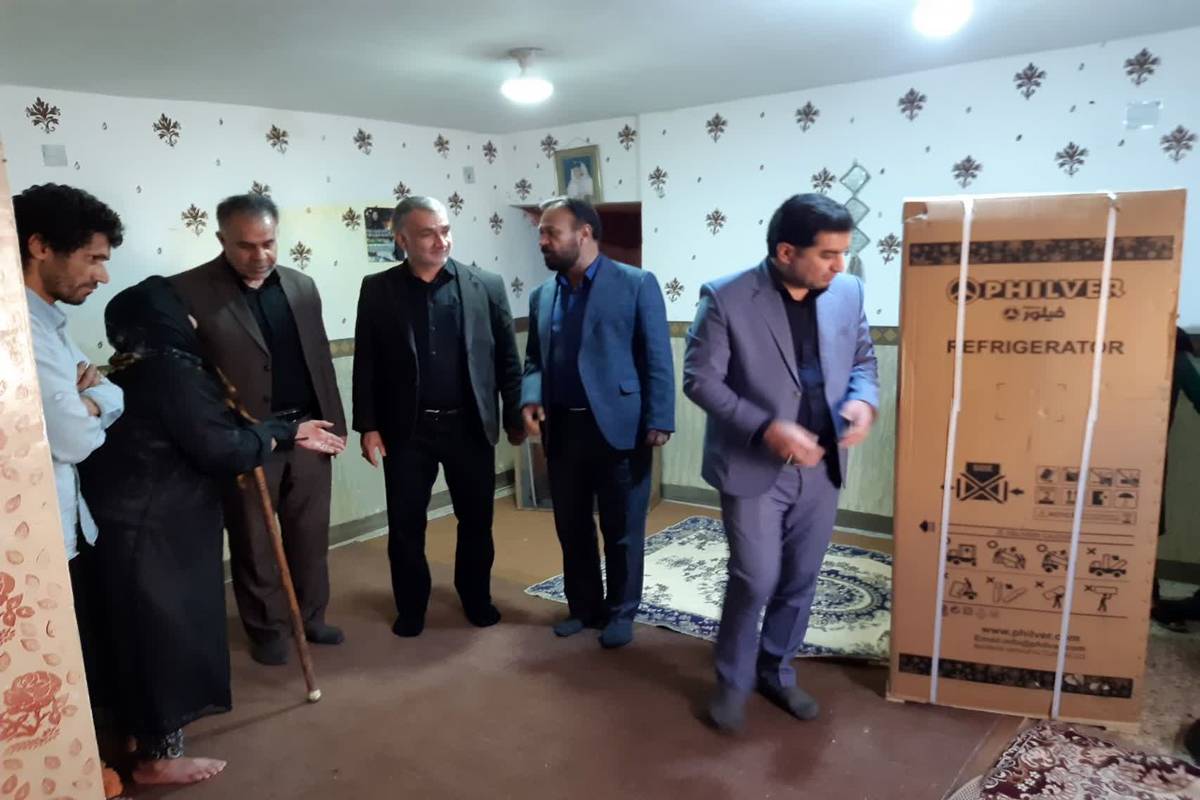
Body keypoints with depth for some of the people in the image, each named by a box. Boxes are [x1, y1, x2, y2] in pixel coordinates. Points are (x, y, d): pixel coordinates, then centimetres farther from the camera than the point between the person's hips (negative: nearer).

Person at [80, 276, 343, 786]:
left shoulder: (141, 368, 13)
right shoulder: (171, 370, -19)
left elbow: (215, 424, 13)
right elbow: (220, 446, -21)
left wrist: (291, 432, 15)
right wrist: (271, 438, -2)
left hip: (139, 519, 10)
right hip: (152, 527, -10)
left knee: (155, 628, 21)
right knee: (165, 630, 2)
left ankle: (150, 730, 38)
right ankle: (158, 756, 16)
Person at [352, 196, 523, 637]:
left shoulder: (486, 285, 0)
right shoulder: (378, 289, 1)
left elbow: (507, 358, 2)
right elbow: (365, 364, 2)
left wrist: (515, 417, 2)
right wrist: (368, 426, -2)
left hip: (470, 426, 0)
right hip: (407, 429, 0)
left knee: (477, 519, 12)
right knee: (405, 525, 8)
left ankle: (477, 596, 33)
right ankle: (411, 606, 29)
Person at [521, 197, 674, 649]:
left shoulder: (637, 285, -4)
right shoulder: (542, 295, 11)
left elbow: (658, 360, -6)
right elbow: (534, 359, 15)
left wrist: (658, 423, -12)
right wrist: (531, 398, -4)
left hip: (618, 428, -5)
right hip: (561, 429, 5)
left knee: (622, 530, 8)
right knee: (571, 527, 15)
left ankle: (620, 612, 26)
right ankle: (583, 607, 33)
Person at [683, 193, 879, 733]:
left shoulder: (848, 293, 0)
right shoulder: (726, 298, -15)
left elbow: (862, 359, 12)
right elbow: (700, 379, -13)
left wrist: (863, 400, -11)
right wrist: (766, 428, -22)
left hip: (820, 467, 5)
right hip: (753, 467, -5)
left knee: (799, 581, 15)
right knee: (756, 580, 0)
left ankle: (777, 671, 37)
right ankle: (733, 681, 25)